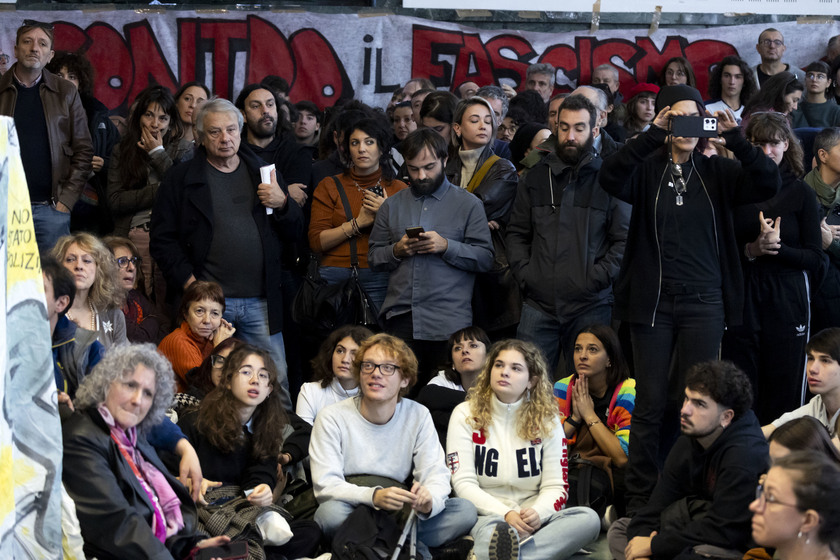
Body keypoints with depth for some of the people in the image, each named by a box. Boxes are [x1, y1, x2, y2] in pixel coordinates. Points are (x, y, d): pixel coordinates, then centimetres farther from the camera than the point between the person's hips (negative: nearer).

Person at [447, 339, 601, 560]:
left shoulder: (546, 420, 10)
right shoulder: (465, 415, 5)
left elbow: (555, 486, 5)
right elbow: (463, 483, -3)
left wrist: (538, 513, -20)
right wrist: (506, 514, -20)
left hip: (531, 522, 3)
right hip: (485, 515, -2)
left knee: (589, 518, -28)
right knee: (490, 527, -39)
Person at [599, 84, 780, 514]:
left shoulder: (717, 173, 8)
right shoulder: (647, 170, 3)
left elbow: (768, 184, -7)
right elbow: (610, 177, -18)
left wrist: (734, 138, -18)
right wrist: (653, 134, -25)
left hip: (703, 303, 1)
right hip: (653, 301, -1)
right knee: (651, 402, 1)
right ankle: (640, 498, 9)